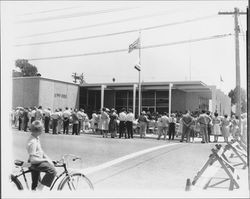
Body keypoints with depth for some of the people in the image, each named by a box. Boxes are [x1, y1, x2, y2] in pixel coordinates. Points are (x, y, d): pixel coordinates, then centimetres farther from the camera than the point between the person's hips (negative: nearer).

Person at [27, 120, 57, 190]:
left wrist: (47, 158, 6)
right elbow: (33, 160, -29)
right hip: (35, 163, -10)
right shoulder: (32, 142, -27)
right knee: (52, 170, -24)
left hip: (37, 161, 10)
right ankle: (39, 189, -16)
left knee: (35, 184, 20)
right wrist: (45, 160, -21)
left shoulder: (36, 138, 3)